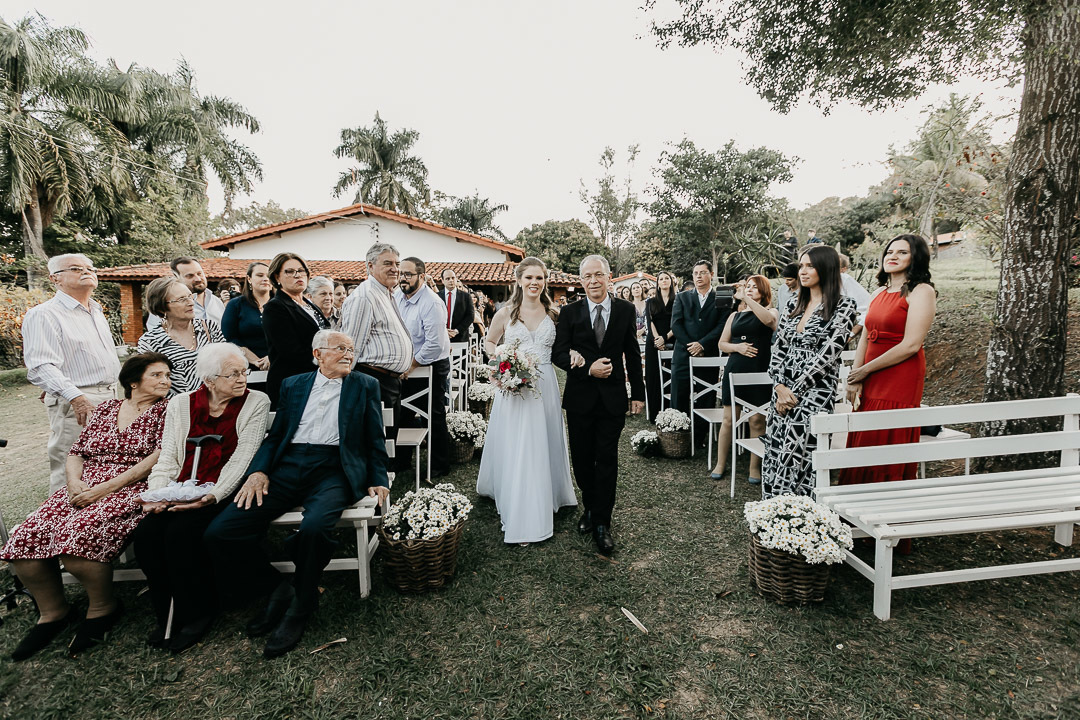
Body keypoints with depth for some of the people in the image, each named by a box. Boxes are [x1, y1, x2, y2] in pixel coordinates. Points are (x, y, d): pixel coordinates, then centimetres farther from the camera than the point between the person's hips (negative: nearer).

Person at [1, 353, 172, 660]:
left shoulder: (166, 410, 2)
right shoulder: (105, 408, 18)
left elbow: (158, 457, -11)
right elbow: (76, 453, 16)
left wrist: (105, 488, -15)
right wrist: (74, 483, -5)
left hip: (131, 490, -6)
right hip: (84, 489, 6)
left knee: (79, 534, -29)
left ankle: (103, 607, -3)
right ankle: (53, 612, 10)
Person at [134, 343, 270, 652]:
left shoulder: (255, 402, 1)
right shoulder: (180, 404, 13)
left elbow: (243, 458, -7)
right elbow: (168, 459, 10)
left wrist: (212, 496, -20)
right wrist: (156, 494, -8)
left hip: (223, 493, -4)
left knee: (182, 531, -26)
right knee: (147, 532, -21)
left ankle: (195, 615, -4)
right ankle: (166, 614, 2)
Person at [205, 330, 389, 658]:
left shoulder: (365, 385, 13)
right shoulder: (293, 384, 20)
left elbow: (374, 440, 12)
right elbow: (275, 434, 15)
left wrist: (377, 480, -1)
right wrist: (258, 470, -2)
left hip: (332, 470, -3)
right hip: (287, 467, 4)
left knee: (313, 527, -34)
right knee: (218, 533, -14)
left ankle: (299, 607, -6)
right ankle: (278, 590, 8)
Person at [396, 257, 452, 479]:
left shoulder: (432, 303, -22)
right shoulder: (397, 295, 1)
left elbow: (434, 345, -26)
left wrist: (411, 364, -17)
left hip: (432, 367, -8)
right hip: (407, 365, 8)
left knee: (435, 417, 2)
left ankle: (440, 465, 17)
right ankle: (402, 458, 35)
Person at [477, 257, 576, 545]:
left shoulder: (554, 314, 5)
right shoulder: (505, 314, 1)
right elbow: (489, 343, 13)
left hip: (544, 388, 2)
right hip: (512, 388, -1)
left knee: (541, 449, 10)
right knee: (512, 450, 0)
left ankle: (539, 509, 29)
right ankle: (515, 515, 13)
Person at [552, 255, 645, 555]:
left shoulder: (625, 310, 1)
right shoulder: (570, 312, -1)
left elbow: (633, 355, 6)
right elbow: (558, 353, -3)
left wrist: (638, 393, 4)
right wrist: (587, 368, -18)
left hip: (613, 397, 0)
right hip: (580, 398, 1)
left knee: (607, 460, 2)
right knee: (582, 459, 12)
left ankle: (602, 523, 14)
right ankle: (590, 508, 35)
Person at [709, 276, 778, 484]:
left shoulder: (770, 312, 5)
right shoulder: (735, 315, 15)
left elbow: (769, 320, -22)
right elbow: (722, 343, 13)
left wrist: (746, 298, -23)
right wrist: (737, 347, -8)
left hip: (759, 373, -3)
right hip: (734, 371, 3)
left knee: (757, 421, 1)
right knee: (729, 419, 4)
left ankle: (755, 468, 12)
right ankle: (720, 464, 13)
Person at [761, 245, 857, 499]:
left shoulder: (843, 307, -3)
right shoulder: (794, 306, 15)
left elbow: (828, 354, -12)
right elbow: (778, 349, 10)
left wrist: (795, 390, -13)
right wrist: (780, 387, -5)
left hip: (815, 394, -6)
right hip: (782, 392, 6)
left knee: (795, 461, -10)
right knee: (773, 457, 5)